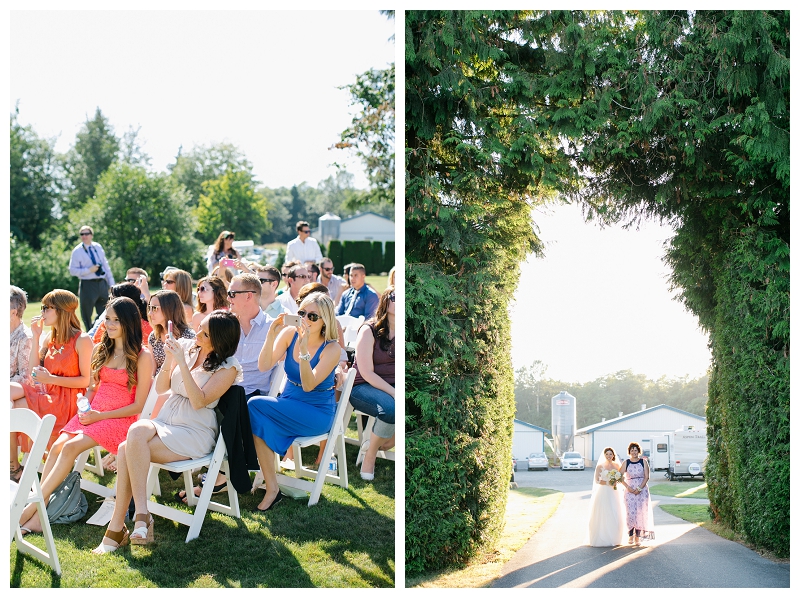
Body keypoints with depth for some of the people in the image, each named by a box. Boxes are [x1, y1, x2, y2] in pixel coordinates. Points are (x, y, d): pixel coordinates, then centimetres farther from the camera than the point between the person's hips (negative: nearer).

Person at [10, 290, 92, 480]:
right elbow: (34, 373, 8)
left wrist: (51, 379, -20)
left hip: (67, 400, -8)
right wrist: (35, 337, 5)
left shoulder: (81, 341, -10)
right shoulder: (52, 339, 14)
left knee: (15, 409, -20)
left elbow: (86, 380, -14)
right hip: (46, 392, 8)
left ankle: (14, 466, -3)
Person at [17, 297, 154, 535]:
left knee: (71, 447, -27)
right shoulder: (102, 350, 14)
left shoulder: (142, 357, -6)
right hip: (93, 413, 6)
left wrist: (100, 416, -13)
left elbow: (138, 405, -9)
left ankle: (33, 507, -25)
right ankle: (37, 515, -28)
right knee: (57, 446, -20)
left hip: (120, 418, -6)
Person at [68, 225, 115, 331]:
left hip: (102, 283, 4)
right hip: (88, 285, -4)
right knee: (87, 315, 2)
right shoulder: (77, 251, -2)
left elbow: (106, 266, 15)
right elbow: (72, 271, -7)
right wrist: (89, 270, -17)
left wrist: (111, 284, 12)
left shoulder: (98, 247, 12)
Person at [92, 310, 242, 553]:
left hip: (194, 433, -6)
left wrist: (182, 362, -19)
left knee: (126, 451, -27)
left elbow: (198, 401, -16)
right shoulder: (187, 348, 10)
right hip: (164, 421, 6)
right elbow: (160, 387, 13)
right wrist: (169, 359, -5)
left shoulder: (228, 367, -6)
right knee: (137, 430, -30)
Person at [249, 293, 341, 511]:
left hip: (317, 413, -5)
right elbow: (264, 366, -9)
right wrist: (271, 334, -21)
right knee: (260, 421, -28)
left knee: (255, 406, -26)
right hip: (290, 406, 5)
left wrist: (304, 349, -32)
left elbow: (308, 385, -23)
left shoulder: (331, 348, -14)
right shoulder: (290, 333, -1)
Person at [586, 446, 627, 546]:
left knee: (616, 517, 1)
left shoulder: (617, 465, 9)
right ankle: (603, 539, 0)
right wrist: (608, 483, -16)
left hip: (615, 493, 3)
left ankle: (614, 539, 9)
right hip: (603, 493, -3)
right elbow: (597, 480, -4)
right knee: (603, 516, -5)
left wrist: (616, 482, -8)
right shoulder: (600, 466, -1)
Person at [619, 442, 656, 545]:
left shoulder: (643, 462, 3)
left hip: (642, 489, 0)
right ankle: (630, 536, 1)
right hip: (630, 490, 0)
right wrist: (627, 487, -10)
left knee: (640, 513, -2)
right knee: (630, 513, -7)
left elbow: (647, 477, -2)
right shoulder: (626, 463, 4)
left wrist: (639, 488, -11)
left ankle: (638, 537, 3)